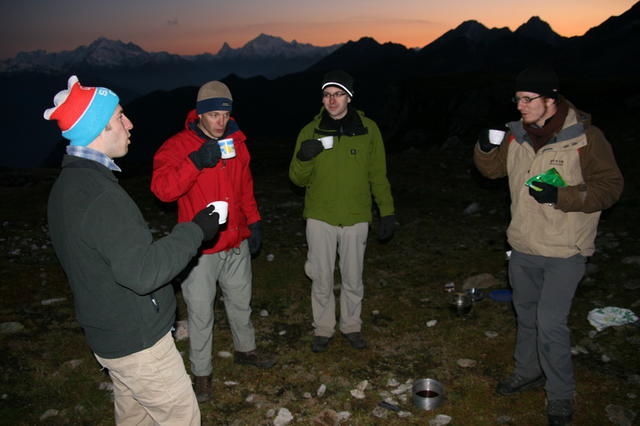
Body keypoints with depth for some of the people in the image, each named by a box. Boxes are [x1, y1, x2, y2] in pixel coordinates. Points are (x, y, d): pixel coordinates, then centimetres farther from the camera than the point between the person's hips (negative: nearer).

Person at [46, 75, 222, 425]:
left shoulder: (67, 184, 5)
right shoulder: (100, 195, -28)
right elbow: (143, 272, -33)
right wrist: (195, 230, -24)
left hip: (109, 333, 10)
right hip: (137, 341, -10)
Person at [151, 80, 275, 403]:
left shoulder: (237, 143, 5)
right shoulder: (178, 145, -11)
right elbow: (162, 188, -26)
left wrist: (254, 223, 12)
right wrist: (196, 162, -33)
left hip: (237, 244, 5)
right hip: (201, 249, -5)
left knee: (241, 302, 22)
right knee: (201, 313, 7)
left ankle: (245, 349, 45)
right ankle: (201, 372, 26)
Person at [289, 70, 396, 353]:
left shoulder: (367, 129, -1)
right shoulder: (310, 131, -1)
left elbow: (378, 175, 4)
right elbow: (298, 179, 1)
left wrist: (387, 211, -1)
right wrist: (303, 158, -20)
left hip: (356, 218, 0)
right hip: (320, 217, 0)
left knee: (353, 278, 13)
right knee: (322, 279, 10)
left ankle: (351, 325, 33)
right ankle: (323, 328, 28)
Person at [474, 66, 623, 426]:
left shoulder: (585, 137, -16)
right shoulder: (518, 134, 0)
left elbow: (610, 187, -14)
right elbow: (493, 168, 12)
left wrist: (561, 196, -27)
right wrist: (485, 148, -9)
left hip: (564, 252, -6)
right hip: (523, 247, 6)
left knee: (551, 322, -6)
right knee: (527, 314, 20)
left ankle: (561, 396, 18)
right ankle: (529, 373, 42)